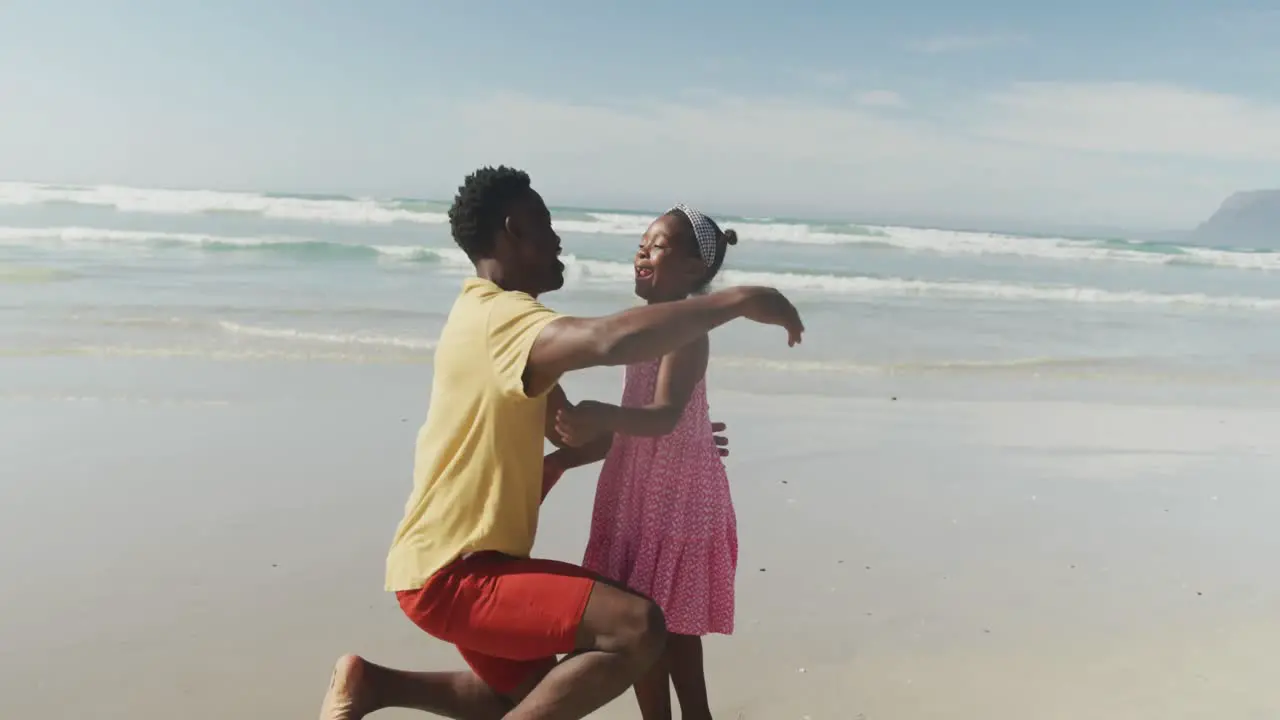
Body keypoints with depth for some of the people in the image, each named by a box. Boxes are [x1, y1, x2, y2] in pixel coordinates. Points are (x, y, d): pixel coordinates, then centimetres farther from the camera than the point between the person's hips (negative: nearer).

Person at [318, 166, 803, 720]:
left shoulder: (488, 314, 14)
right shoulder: (498, 316, -20)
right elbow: (610, 341, -41)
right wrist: (737, 300, -31)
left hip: (457, 559, 10)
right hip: (452, 573, -10)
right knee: (638, 628, -24)